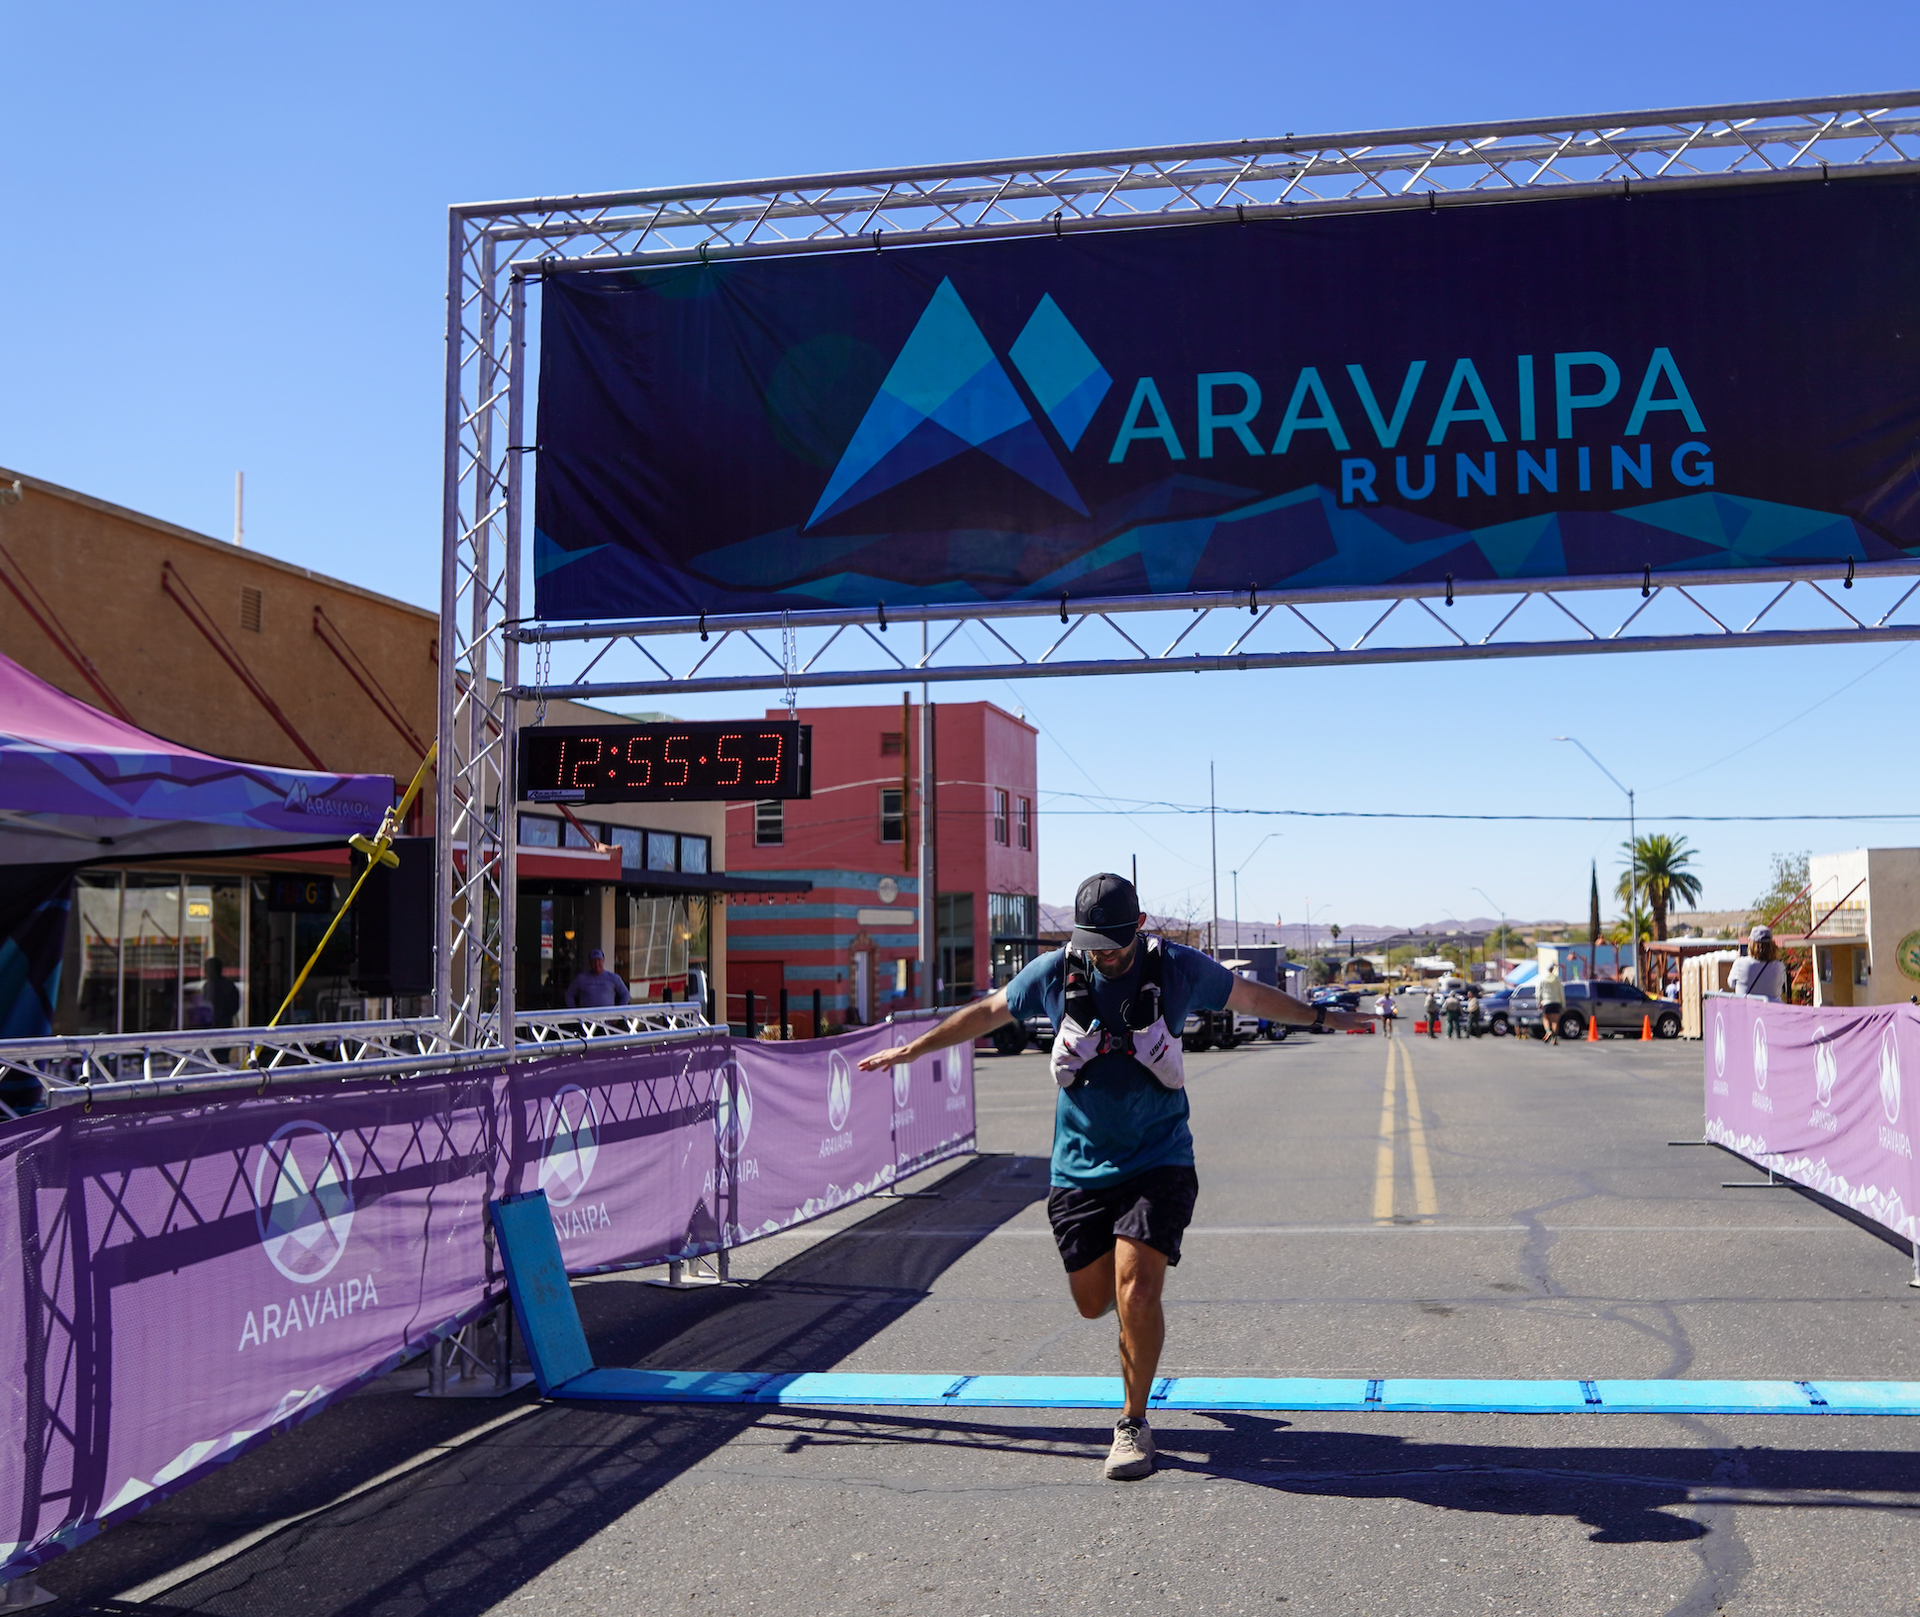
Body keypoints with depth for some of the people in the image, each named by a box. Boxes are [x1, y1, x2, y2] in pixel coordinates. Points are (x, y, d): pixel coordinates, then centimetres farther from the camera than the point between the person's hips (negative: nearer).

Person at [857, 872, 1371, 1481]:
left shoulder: (1177, 969, -8)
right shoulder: (1055, 972, -6)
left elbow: (1251, 996, 11)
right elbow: (986, 1011, 10)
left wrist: (1321, 1016, 19)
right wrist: (910, 1049, 15)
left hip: (1157, 1161, -2)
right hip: (1080, 1163, 2)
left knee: (1136, 1294, -16)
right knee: (1094, 1302, 7)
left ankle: (1134, 1423, 5)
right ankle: (1143, 1265, 44)